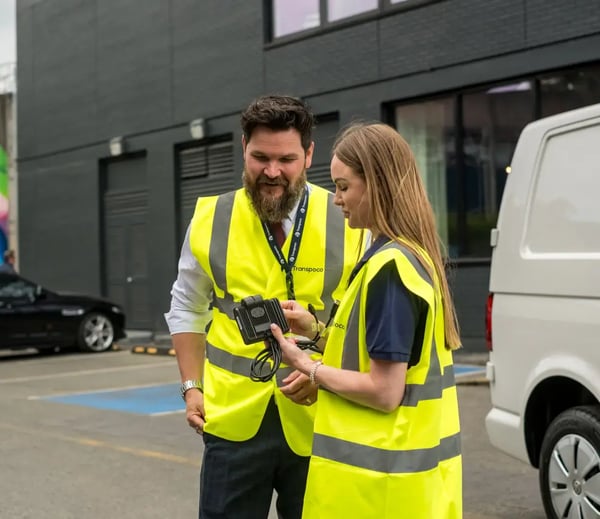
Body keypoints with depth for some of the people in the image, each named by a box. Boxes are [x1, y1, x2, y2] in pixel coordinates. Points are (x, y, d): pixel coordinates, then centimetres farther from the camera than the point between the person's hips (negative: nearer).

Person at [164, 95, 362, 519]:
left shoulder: (347, 223, -5)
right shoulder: (210, 219, 0)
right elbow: (187, 310, 13)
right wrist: (191, 387, 5)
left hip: (317, 421, -1)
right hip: (233, 419, 1)